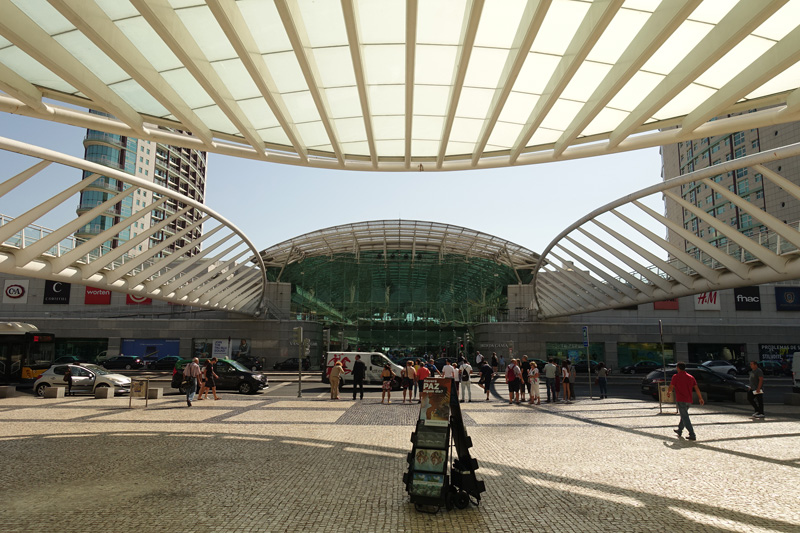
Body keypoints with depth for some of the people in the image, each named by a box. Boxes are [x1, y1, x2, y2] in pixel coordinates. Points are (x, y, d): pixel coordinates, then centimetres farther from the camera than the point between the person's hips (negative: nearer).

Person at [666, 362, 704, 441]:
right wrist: (700, 398, 14)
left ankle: (692, 435, -11)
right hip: (689, 401, 7)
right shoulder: (691, 377, 8)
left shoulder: (676, 377, -7)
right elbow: (697, 388, 5)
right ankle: (679, 431, 36)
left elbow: (671, 388, -8)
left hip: (680, 400, -7)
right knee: (684, 416, 23)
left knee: (685, 418, -5)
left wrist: (668, 393, 12)